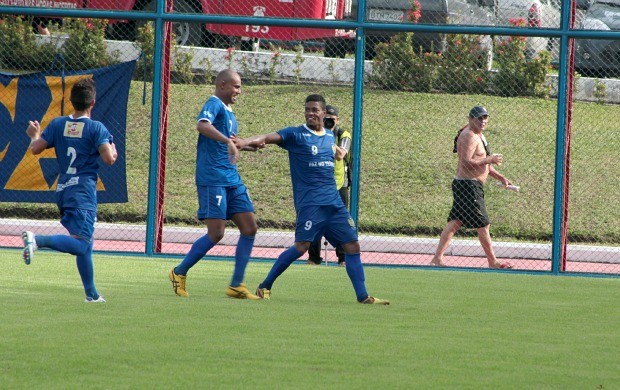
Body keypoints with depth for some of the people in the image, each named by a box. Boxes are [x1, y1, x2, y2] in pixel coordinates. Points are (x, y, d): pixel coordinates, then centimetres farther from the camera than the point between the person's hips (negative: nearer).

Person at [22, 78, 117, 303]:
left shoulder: (58, 125, 6)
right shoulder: (96, 128, -7)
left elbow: (36, 148, 6)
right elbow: (109, 159, -15)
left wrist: (35, 135, 28)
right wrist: (113, 151, 8)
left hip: (62, 191, 7)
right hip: (83, 192, -7)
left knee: (84, 243, 17)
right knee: (81, 243, -18)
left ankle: (91, 293, 19)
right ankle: (37, 240, -38)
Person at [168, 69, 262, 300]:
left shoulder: (228, 111, 20)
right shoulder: (214, 104, -9)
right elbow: (202, 125, -31)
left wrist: (246, 145, 25)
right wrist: (228, 141, -41)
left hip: (232, 180, 9)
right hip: (212, 179, -9)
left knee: (249, 228, 2)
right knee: (216, 233, -10)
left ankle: (236, 285, 7)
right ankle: (179, 273, 8)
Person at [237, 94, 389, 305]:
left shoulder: (330, 136, 16)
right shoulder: (295, 135, -2)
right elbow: (269, 137, -16)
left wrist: (339, 151, 11)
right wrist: (244, 142, -33)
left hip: (334, 203, 6)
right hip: (310, 203, -6)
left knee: (352, 245, 2)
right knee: (302, 245, -18)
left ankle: (362, 295, 8)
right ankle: (265, 287, -7)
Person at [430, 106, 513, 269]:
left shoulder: (478, 135, 20)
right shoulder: (469, 136, -15)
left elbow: (481, 163, 28)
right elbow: (467, 162, -24)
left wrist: (500, 177, 21)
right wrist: (490, 159, -16)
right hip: (469, 186, -10)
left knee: (455, 223, 8)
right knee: (483, 224, -4)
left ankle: (437, 258, 6)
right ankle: (492, 262, 1)